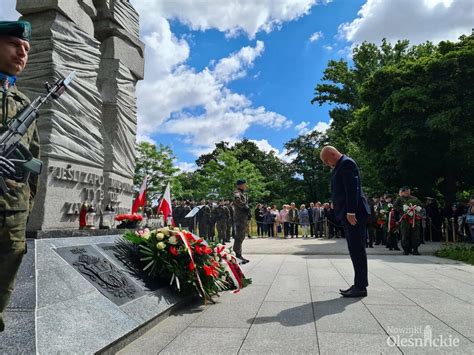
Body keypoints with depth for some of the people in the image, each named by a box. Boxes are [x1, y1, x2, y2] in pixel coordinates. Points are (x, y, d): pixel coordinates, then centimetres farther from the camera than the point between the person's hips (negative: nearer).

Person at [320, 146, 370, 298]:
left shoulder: (346, 163, -10)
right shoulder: (340, 165, 20)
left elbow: (352, 189, -19)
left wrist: (350, 212, -22)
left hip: (354, 214, -10)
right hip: (348, 213, 10)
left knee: (357, 249, -5)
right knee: (355, 250, 12)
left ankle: (361, 287, 2)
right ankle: (359, 284, 18)